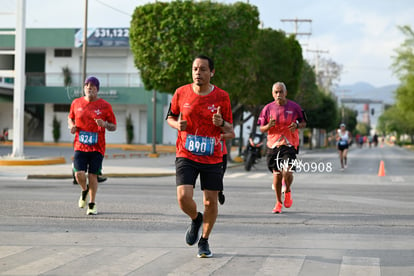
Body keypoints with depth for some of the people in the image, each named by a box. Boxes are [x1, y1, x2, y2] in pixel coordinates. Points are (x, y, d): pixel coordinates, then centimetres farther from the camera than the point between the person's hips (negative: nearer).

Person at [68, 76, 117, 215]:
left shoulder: (105, 106, 0)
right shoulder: (76, 103, 7)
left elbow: (114, 127, 4)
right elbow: (70, 118, 24)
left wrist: (105, 124, -18)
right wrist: (71, 126, 1)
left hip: (97, 147, -1)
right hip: (80, 146, 2)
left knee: (92, 175, -3)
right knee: (79, 174, -11)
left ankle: (92, 205, 14)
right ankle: (84, 190, 23)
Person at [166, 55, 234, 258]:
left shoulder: (222, 97, -3)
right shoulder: (181, 93, -1)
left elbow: (230, 130, 4)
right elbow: (170, 117, 15)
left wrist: (221, 123, -19)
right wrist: (177, 124, -8)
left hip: (212, 158, 0)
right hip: (186, 156, 0)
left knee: (210, 202, 2)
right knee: (183, 197, -15)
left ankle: (204, 241, 25)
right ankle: (196, 219, 20)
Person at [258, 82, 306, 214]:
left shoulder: (294, 107, 0)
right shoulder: (268, 108, 3)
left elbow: (304, 123, 11)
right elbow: (261, 128, 7)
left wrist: (297, 125, -11)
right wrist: (269, 125, -15)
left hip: (289, 144, -2)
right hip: (273, 144, 2)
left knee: (287, 172, -18)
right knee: (277, 174, 8)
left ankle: (287, 191, 15)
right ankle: (278, 203, 22)